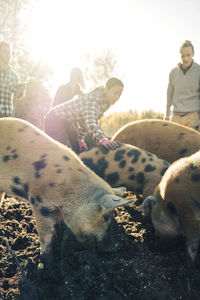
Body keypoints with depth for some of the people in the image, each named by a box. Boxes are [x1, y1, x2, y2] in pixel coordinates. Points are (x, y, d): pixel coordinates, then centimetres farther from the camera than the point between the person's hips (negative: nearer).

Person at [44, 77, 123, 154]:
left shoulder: (105, 104, 1)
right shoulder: (93, 99, -27)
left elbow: (85, 121, 11)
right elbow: (91, 124, -42)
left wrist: (81, 139, 5)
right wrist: (103, 140, -55)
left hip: (65, 123, 10)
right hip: (54, 121, -10)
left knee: (78, 151, 10)